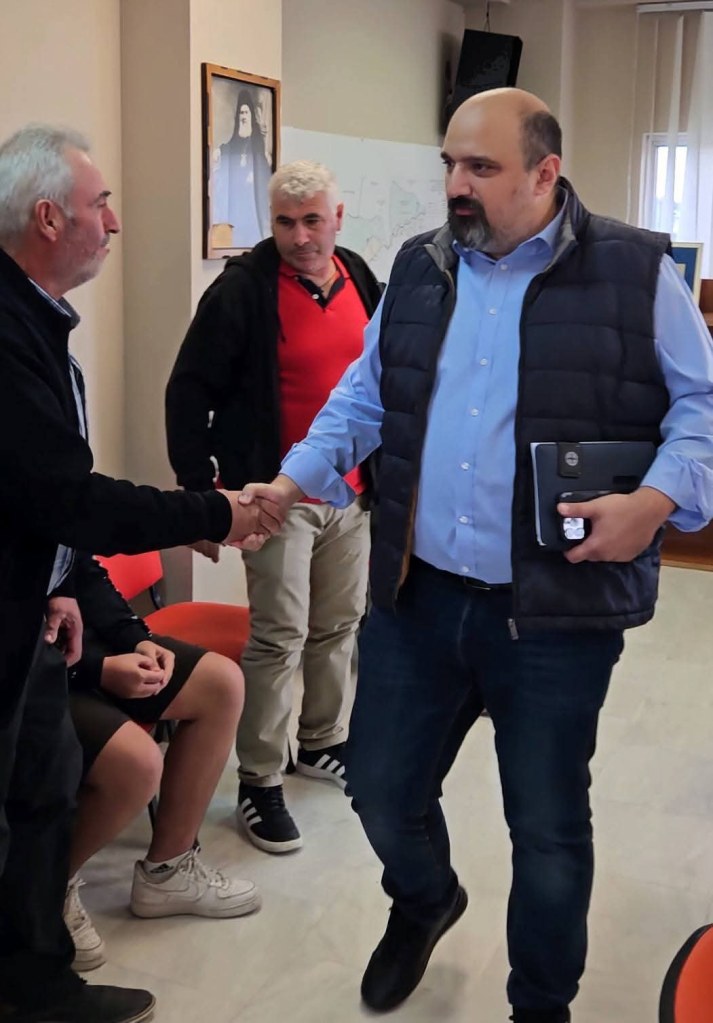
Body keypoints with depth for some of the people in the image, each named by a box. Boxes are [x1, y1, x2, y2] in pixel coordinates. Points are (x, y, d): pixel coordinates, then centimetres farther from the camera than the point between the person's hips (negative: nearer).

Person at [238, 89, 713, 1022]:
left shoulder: (635, 272, -6)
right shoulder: (418, 270, 8)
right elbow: (364, 398, 16)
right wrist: (294, 481, 5)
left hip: (557, 608, -4)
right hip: (417, 594, 4)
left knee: (548, 827, 10)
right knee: (381, 787, 15)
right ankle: (423, 902, 50)